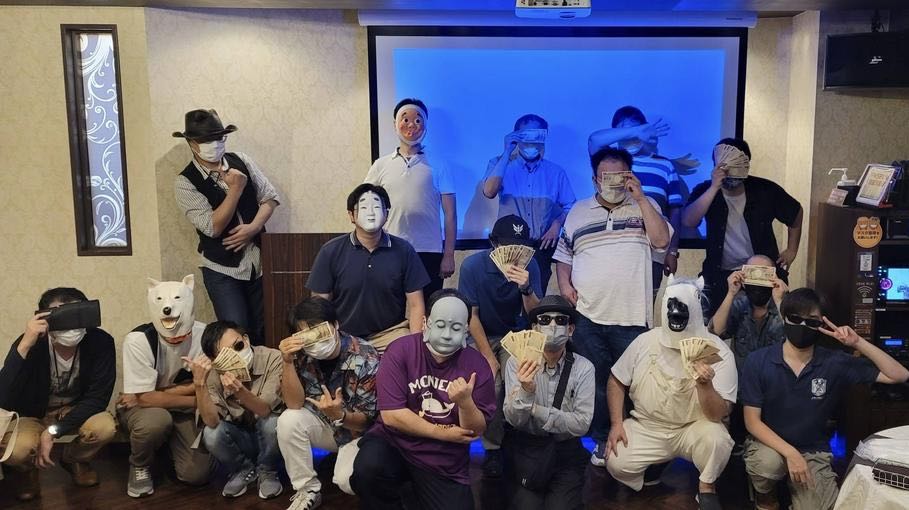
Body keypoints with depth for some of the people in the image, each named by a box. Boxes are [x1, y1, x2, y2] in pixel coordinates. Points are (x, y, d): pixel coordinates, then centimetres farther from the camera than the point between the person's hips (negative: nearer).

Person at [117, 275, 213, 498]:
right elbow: (145, 398, -24)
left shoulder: (203, 334, -19)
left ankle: (172, 441, 20)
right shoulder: (139, 340, -26)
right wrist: (197, 400, -19)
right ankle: (139, 465, -3)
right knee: (156, 420, -38)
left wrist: (159, 394, -20)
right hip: (140, 406, -2)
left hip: (183, 410, 2)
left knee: (197, 473, -15)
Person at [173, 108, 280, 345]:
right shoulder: (185, 182, -10)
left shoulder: (241, 161, 1)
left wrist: (253, 228, -12)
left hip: (259, 263, 4)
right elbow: (213, 227, -16)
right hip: (223, 270, -4)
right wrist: (235, 190, -22)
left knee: (264, 333, 9)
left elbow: (270, 197, 4)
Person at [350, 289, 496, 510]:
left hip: (446, 463, 2)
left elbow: (476, 431, -6)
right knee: (367, 470, -31)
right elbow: (391, 415, -15)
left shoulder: (477, 365, -6)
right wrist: (442, 432, -11)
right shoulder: (400, 351, -10)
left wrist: (466, 402, -26)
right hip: (394, 442, -2)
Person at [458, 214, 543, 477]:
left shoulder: (529, 265, -14)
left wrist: (526, 289, -35)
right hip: (482, 335, -1)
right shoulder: (473, 265, -18)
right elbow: (471, 315, -13)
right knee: (490, 385, -25)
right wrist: (488, 357, -14)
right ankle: (493, 448, -2)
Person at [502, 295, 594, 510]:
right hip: (525, 447, 0)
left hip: (565, 450, 1)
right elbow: (513, 419, -14)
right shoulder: (518, 363, -8)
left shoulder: (583, 367, -8)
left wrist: (535, 410, -18)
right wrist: (526, 390, -34)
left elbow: (582, 424, -13)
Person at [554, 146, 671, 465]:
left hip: (632, 316, -2)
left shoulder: (644, 206, 9)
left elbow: (662, 240, -8)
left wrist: (640, 197, -8)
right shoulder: (579, 211, 14)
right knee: (595, 381, 9)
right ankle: (602, 441, 23)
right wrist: (564, 284, -1)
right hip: (587, 316, 2)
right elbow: (564, 255, 17)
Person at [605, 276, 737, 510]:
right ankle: (655, 464, 14)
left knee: (716, 439, -33)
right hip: (645, 427, 2)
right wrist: (616, 423, -5)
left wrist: (705, 385, -40)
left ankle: (706, 486, 0)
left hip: (692, 429, -1)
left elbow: (718, 414, -20)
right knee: (617, 464, -22)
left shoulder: (718, 352, -16)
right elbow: (617, 381, 5)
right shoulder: (646, 341, -8)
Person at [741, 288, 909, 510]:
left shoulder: (834, 363, -8)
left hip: (814, 452, 1)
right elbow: (752, 421, -12)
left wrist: (858, 343, -18)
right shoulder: (758, 361, -13)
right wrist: (790, 453, -25)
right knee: (768, 463, -35)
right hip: (769, 444, -1)